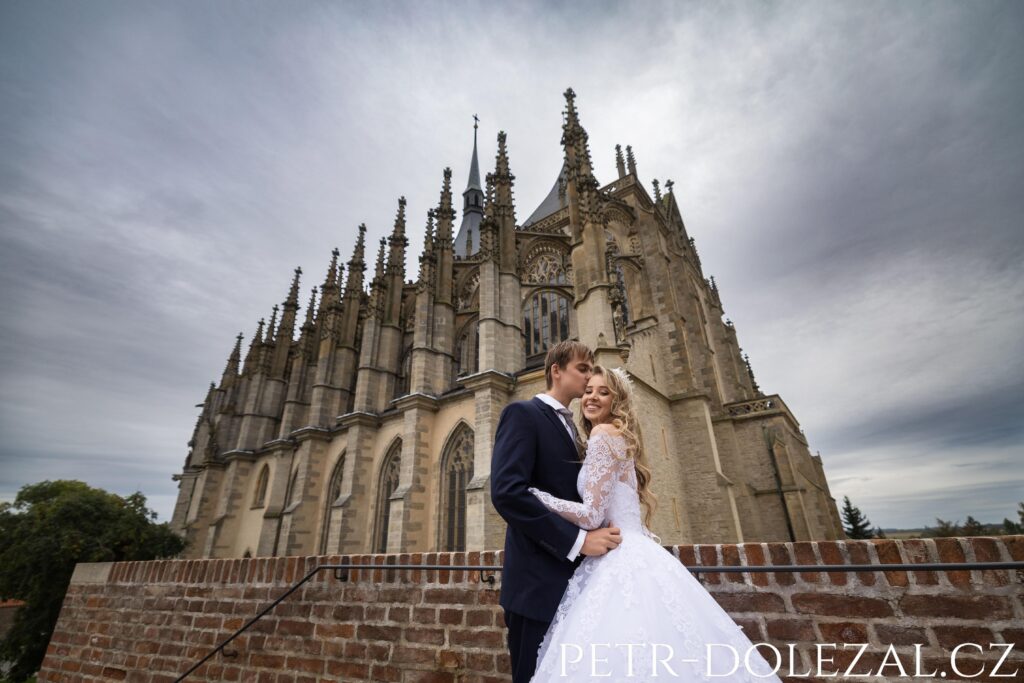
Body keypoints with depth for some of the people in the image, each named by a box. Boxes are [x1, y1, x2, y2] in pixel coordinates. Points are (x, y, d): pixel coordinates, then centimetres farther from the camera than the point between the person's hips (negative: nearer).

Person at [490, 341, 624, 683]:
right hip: (540, 583, -8)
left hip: (573, 581, 9)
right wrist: (577, 540, -23)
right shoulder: (523, 414, -10)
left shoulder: (572, 429, 17)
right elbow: (506, 491, -24)